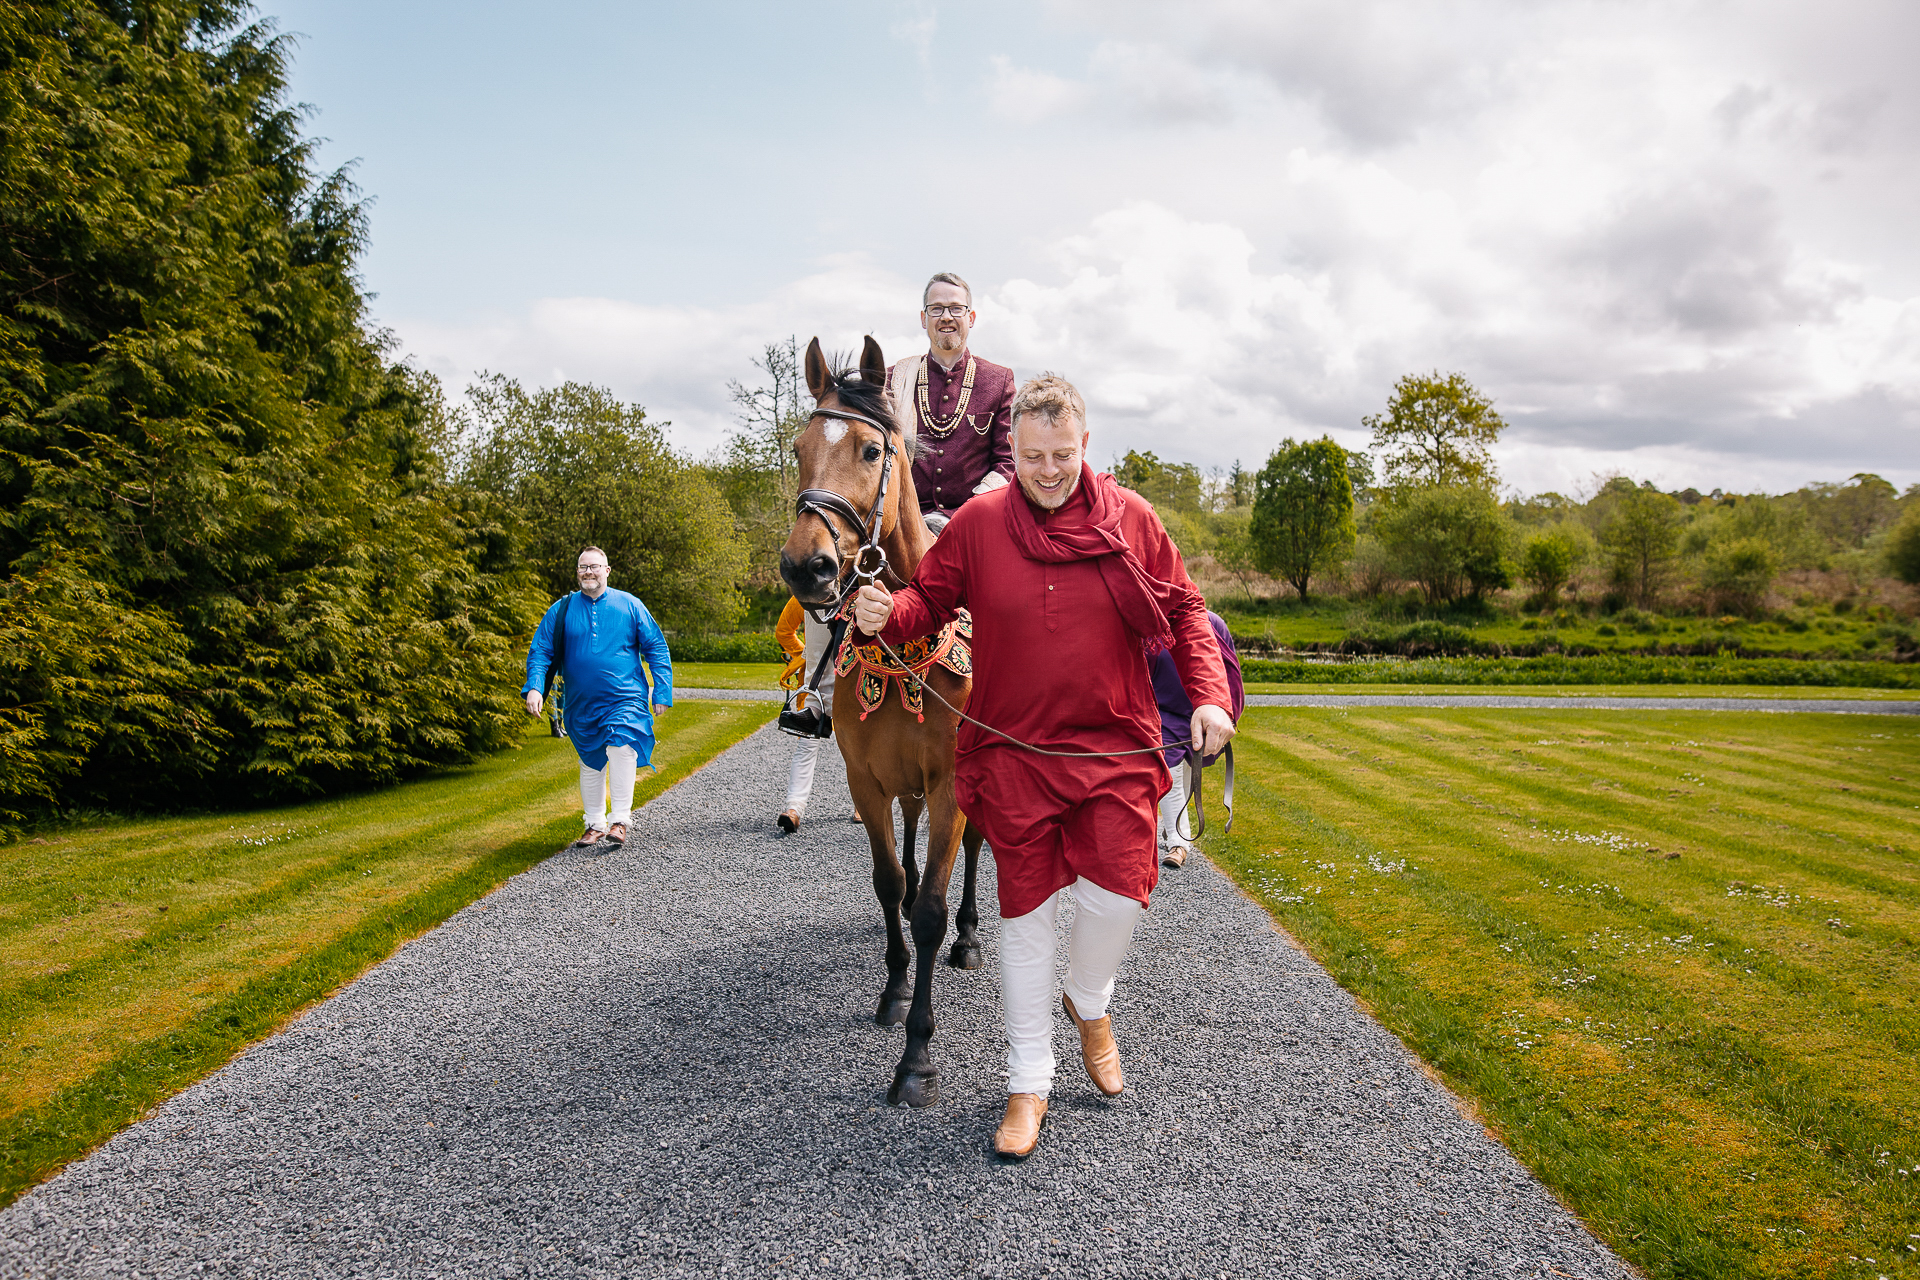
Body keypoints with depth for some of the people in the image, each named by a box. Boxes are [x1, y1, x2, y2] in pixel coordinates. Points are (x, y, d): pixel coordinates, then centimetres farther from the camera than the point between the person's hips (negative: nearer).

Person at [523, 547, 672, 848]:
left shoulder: (629, 605, 0)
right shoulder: (562, 609, 3)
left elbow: (657, 648, 4)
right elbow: (540, 651, 4)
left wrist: (662, 693, -2)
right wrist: (534, 687, -13)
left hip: (625, 700, -3)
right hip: (581, 704, 3)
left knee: (621, 748, -23)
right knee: (591, 762, 12)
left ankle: (619, 820, -18)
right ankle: (595, 823, 26)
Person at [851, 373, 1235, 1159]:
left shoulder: (1131, 518, 0)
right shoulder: (977, 523, -1)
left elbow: (1183, 612, 6)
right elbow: (930, 599, 5)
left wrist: (1209, 694, -7)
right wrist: (888, 615, -18)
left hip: (1115, 746, 0)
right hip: (1013, 750, 0)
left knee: (1115, 893, -10)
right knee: (1025, 909, 7)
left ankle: (1088, 1002, 27)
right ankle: (1028, 1084, 22)